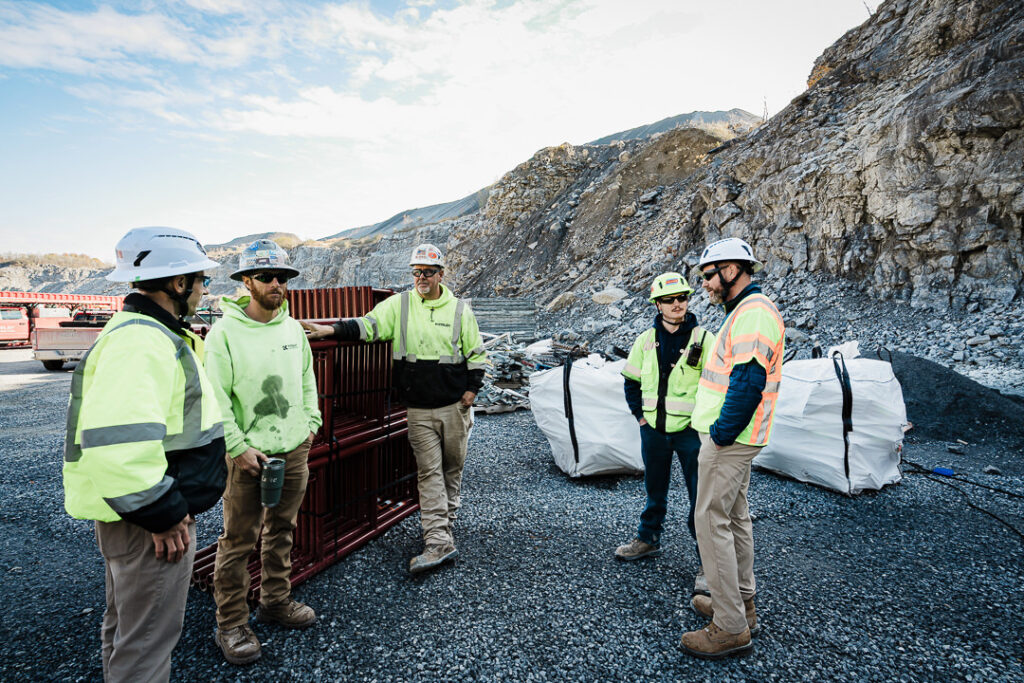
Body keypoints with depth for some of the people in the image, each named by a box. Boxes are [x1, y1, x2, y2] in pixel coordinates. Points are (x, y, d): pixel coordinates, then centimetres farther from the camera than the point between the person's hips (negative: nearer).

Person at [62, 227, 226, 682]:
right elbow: (117, 443, -34)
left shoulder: (151, 332, 11)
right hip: (150, 525, -11)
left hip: (138, 514, 11)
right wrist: (164, 515, -23)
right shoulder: (141, 341, -24)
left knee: (126, 625, 27)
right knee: (146, 642, 7)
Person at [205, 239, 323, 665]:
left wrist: (310, 422, 10)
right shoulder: (225, 333, -12)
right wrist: (238, 447, -15)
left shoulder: (293, 327, 6)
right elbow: (215, 399, -13)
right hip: (249, 454, -5)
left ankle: (276, 601, 35)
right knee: (238, 540, 4)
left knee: (282, 530, 17)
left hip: (294, 450, 6)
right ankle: (231, 624, 20)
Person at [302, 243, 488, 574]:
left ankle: (444, 523, 34)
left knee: (453, 467, 13)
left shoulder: (459, 309, 1)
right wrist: (332, 329, -23)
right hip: (419, 409, -1)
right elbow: (368, 325, -8)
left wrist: (471, 390, 0)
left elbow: (476, 353, 6)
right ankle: (439, 542, 1)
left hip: (454, 406, 1)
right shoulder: (399, 305, 1)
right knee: (428, 471, -2)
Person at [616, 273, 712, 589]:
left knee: (700, 497, 2)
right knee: (655, 491, 20)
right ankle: (648, 539, 40)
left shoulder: (703, 338, -8)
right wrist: (640, 415, 6)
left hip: (690, 431, -3)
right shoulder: (646, 340, 2)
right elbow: (631, 381, 12)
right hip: (653, 430, 4)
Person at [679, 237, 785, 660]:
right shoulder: (745, 311, 17)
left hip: (729, 439, -11)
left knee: (711, 522, -5)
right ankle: (742, 605, 31)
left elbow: (748, 379, -27)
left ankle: (730, 629, 4)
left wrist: (722, 432, -20)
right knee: (734, 518, 17)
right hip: (735, 437, 11)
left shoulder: (753, 312, -17)